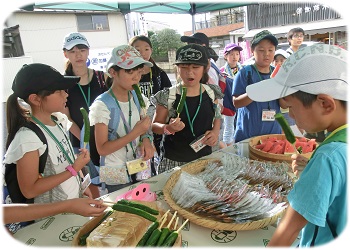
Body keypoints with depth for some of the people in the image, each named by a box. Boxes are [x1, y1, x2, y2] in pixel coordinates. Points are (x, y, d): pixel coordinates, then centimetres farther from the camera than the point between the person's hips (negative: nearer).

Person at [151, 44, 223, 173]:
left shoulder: (210, 92, -2)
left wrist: (216, 131, -4)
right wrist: (168, 128, -23)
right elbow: (155, 125, -3)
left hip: (205, 158, 3)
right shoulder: (168, 96, -12)